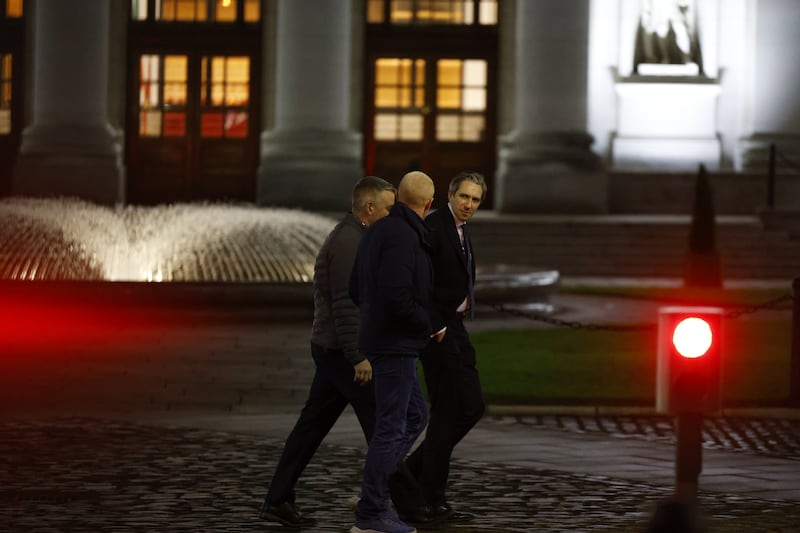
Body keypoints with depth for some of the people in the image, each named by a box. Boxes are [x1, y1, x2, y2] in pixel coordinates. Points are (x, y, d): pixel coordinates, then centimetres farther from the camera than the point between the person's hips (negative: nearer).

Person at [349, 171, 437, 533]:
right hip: (395, 345, -10)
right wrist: (428, 325, -10)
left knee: (415, 416, 18)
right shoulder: (402, 235, -18)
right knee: (391, 427, -4)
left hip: (384, 342, 10)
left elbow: (357, 290, 18)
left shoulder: (378, 230, 12)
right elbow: (397, 296, -26)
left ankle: (373, 490, 15)